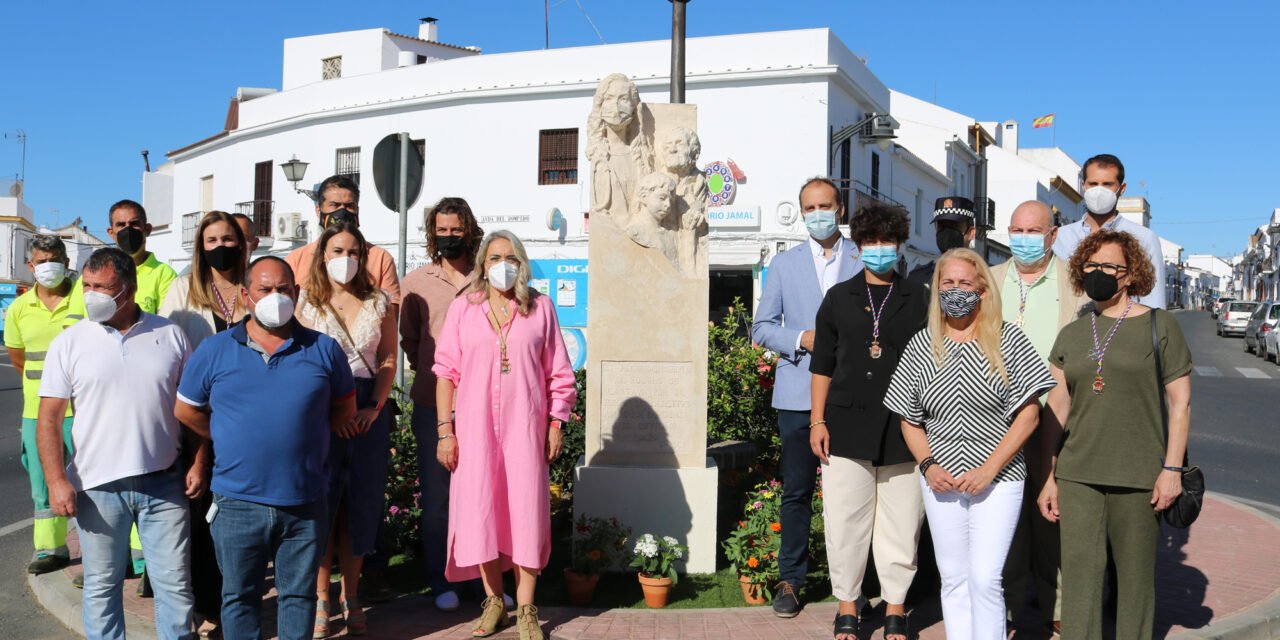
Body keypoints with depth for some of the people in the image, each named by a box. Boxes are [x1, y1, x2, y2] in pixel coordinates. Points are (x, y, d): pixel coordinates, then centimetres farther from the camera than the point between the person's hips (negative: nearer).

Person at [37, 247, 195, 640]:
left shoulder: (170, 335, 3)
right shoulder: (69, 342, 0)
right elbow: (49, 419, -1)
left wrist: (198, 464, 1)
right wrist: (57, 480, -10)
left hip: (164, 484, 0)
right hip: (98, 487, 0)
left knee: (175, 584, 6)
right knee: (101, 587, 11)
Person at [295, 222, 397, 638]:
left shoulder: (378, 303, 8)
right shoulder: (307, 302, 3)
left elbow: (387, 361, 6)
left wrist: (374, 408, -8)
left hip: (368, 411, 2)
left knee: (360, 505, 6)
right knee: (321, 504, -1)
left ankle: (350, 599, 17)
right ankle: (321, 600, 10)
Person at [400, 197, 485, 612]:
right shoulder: (416, 282, 7)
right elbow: (408, 339, 15)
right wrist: (427, 370, 11)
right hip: (432, 404, 1)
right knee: (435, 497, 6)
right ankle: (440, 583, 17)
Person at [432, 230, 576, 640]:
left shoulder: (540, 308, 6)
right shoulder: (463, 308, 6)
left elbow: (559, 373, 7)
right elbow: (446, 372, 4)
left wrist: (556, 424, 2)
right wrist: (444, 430, -2)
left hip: (525, 426, -1)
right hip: (474, 426, 1)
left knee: (526, 510, 0)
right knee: (480, 508, 3)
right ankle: (493, 600, 19)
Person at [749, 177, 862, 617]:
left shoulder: (866, 261, 7)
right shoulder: (784, 264, 11)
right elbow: (762, 327, 9)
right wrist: (801, 339, -8)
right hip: (798, 394, 1)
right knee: (796, 490, 4)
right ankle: (790, 579, 15)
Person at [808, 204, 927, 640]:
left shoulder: (919, 300, 8)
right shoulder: (839, 298, 10)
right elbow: (822, 365, 10)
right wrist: (818, 420, 3)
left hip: (903, 431, 0)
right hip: (847, 427, 1)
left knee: (901, 523, 4)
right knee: (845, 521, 3)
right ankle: (848, 605, 18)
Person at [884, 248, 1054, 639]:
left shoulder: (1008, 340, -3)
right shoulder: (921, 346, 5)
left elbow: (1028, 415, -5)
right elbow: (909, 419, 10)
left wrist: (989, 469, -12)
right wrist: (928, 465, -6)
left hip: (997, 479, -3)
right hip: (941, 482, 3)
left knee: (984, 579, -7)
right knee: (953, 579, 10)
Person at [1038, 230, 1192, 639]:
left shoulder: (1159, 325, 1)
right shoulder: (1071, 335, 11)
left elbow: (1180, 402, 0)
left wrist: (1172, 468, -7)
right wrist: (1050, 477, 9)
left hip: (1138, 477, -3)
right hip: (1077, 476, 3)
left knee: (1136, 576, 6)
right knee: (1078, 576, 1)